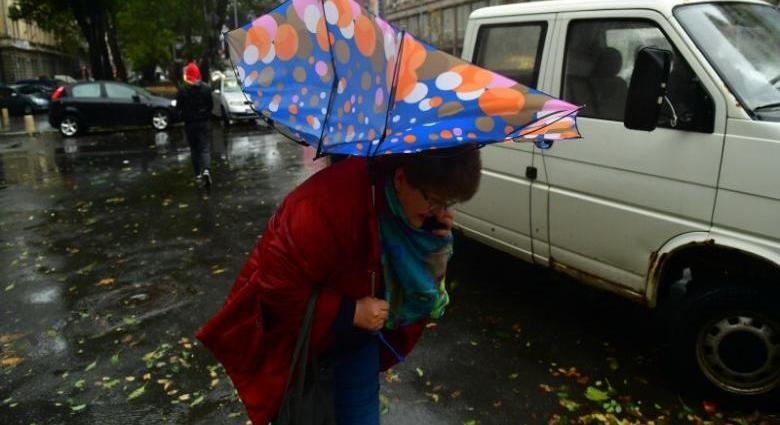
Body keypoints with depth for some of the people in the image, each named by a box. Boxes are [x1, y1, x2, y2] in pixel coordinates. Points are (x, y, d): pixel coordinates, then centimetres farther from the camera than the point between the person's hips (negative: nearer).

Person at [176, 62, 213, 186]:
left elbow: (179, 108, -5)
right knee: (205, 148, -2)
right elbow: (211, 105, 2)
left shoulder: (183, 90, -8)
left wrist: (184, 116, 14)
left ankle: (198, 174, 14)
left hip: (190, 123, 0)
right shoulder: (206, 88, -3)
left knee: (194, 149, 12)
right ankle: (206, 170, -25)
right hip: (204, 122, 0)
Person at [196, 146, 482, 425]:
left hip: (359, 326, 5)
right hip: (295, 326, -5)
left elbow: (414, 276, -1)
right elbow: (276, 286, -29)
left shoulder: (412, 206, -14)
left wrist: (435, 242, -22)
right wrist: (349, 313, -29)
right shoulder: (327, 205, -36)